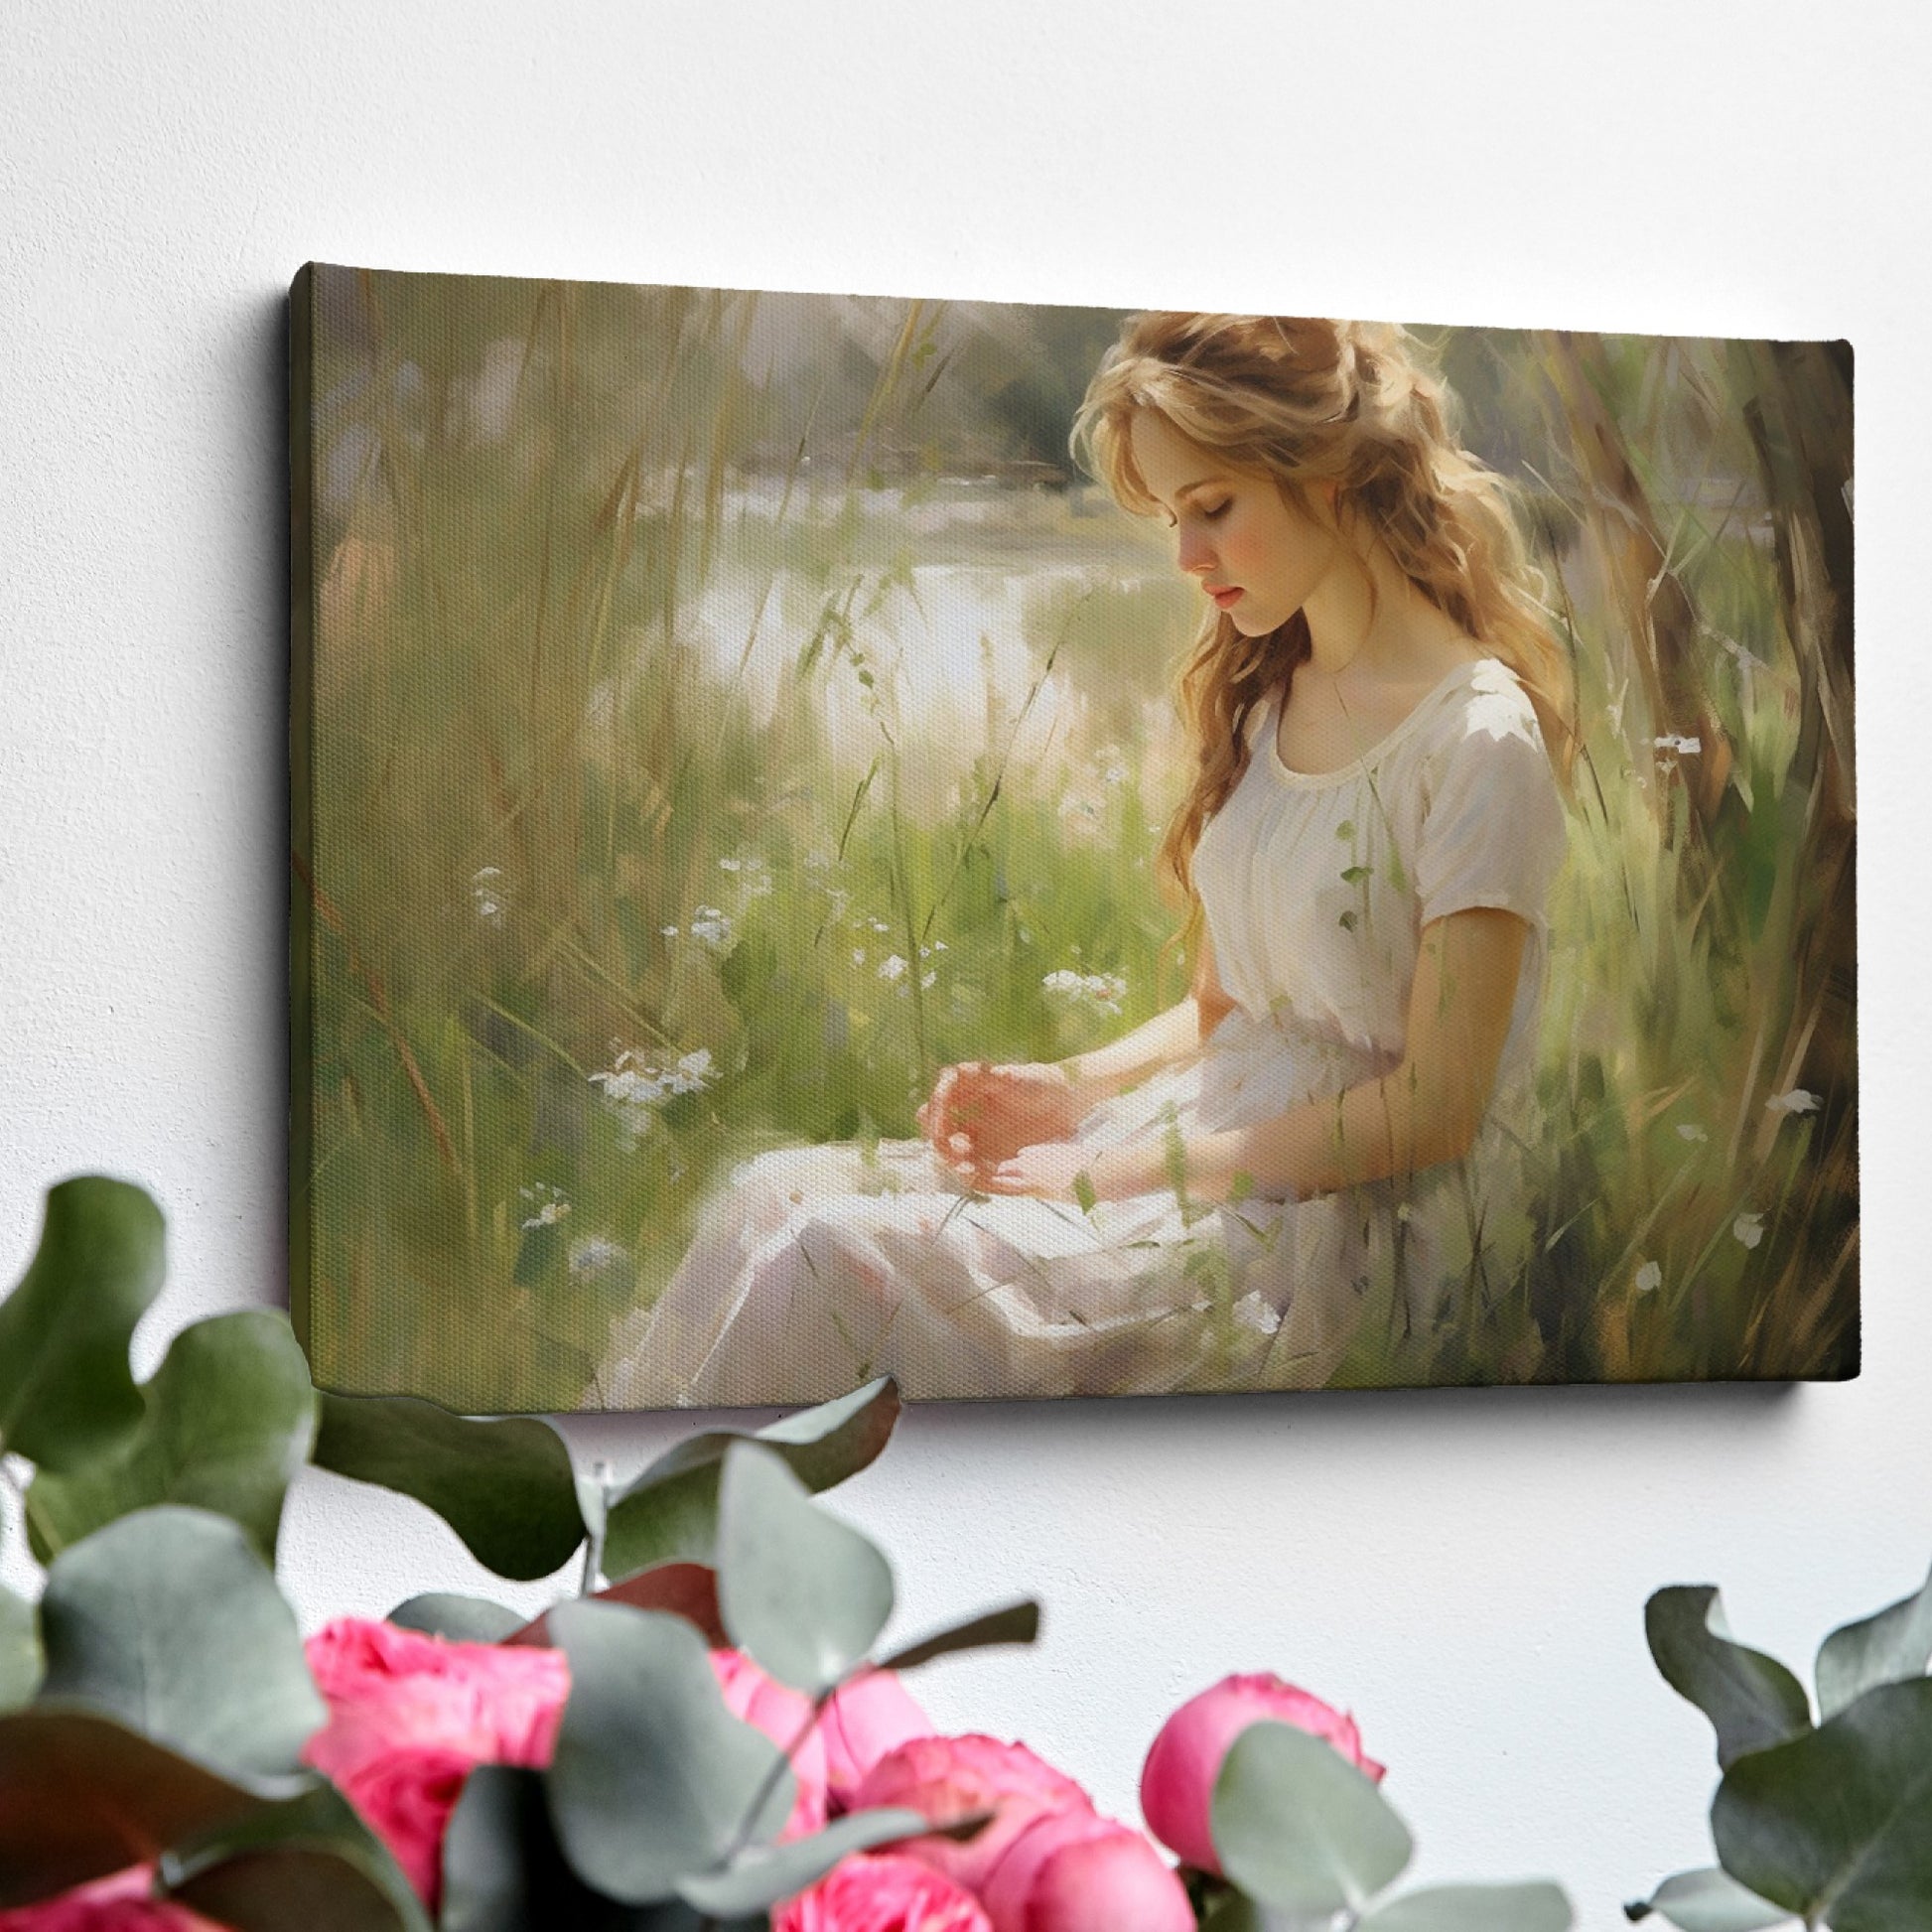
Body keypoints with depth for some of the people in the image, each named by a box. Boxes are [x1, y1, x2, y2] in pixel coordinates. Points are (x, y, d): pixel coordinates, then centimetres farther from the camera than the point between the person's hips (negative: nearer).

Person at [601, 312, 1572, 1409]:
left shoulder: (1477, 737, -14)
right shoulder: (1267, 698, 13)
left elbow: (1432, 1110, -15)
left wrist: (1130, 1172, -16)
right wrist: (1070, 1093, -3)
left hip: (1370, 1227, -8)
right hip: (1224, 1136, 8)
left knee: (834, 1258, -22)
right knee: (783, 1196, -11)